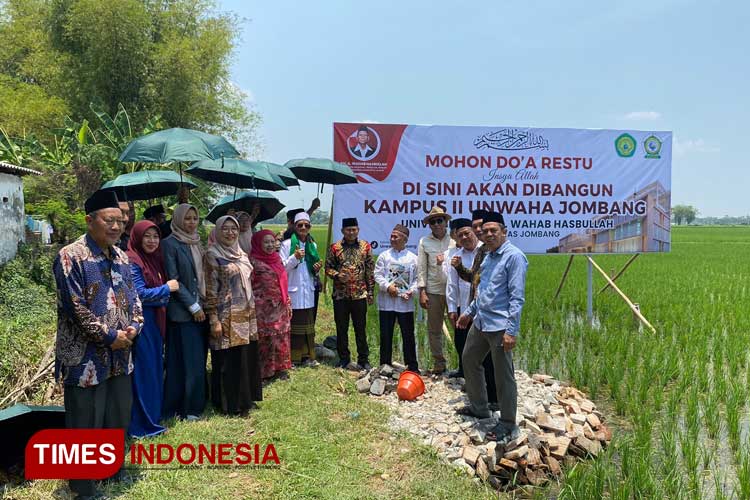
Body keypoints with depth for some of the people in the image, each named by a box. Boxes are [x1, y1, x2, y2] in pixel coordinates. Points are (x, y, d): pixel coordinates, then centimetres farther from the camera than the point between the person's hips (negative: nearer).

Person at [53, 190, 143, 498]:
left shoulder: (120, 257, 9)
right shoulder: (71, 257, -14)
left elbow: (132, 297, 13)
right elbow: (75, 307, -19)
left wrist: (133, 327, -6)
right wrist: (109, 336, -16)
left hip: (120, 357, 7)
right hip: (85, 359, -7)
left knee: (118, 420, 19)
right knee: (85, 426, 6)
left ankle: (114, 472, 38)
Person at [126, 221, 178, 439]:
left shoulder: (155, 260, 11)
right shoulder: (132, 262, -14)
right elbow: (139, 294, -18)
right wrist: (167, 288, -11)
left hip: (153, 321, 9)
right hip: (139, 321, -9)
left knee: (155, 368, 15)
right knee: (142, 371, -2)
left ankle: (152, 416, 28)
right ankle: (141, 425, 8)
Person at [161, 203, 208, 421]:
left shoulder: (196, 243, 14)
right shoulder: (170, 244, -8)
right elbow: (173, 280, -12)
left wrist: (204, 305, 9)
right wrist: (193, 306, -12)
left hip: (201, 309, 7)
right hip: (183, 312, -7)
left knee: (199, 359, 10)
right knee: (188, 361, -2)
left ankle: (196, 404, 21)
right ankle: (186, 409, 9)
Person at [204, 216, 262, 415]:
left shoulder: (241, 254, 13)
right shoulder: (212, 255, -8)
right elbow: (210, 290, -12)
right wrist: (214, 319, -16)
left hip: (246, 316, 7)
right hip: (227, 317, -7)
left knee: (247, 357, 12)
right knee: (228, 360, 1)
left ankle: (245, 399, 27)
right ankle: (229, 404, 15)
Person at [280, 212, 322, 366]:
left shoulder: (312, 245, 12)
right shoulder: (287, 244, -5)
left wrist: (316, 269, 0)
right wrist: (295, 257, -21)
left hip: (308, 291, 5)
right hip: (292, 291, -5)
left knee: (307, 323, 9)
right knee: (292, 323, -2)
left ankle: (307, 355, 18)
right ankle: (291, 357, 8)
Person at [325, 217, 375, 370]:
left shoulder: (366, 247, 2)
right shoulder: (335, 247, 0)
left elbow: (370, 271, 4)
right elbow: (328, 268, 3)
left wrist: (371, 292, 0)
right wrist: (337, 275, -17)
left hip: (360, 294, 0)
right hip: (340, 295, 0)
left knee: (361, 328, 6)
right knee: (342, 329, 8)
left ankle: (364, 359, 16)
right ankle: (344, 359, 20)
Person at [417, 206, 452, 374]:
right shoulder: (424, 242, 6)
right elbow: (421, 268, 5)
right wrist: (422, 292, 0)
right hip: (433, 290, 2)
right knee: (434, 329, 8)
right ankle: (439, 363, 21)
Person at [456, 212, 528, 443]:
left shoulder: (514, 256, -13)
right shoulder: (488, 256, 13)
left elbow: (517, 296, -18)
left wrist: (511, 330, -22)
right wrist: (469, 312, 26)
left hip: (499, 326, -9)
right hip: (479, 322, 9)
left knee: (503, 376, 1)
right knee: (469, 361, 20)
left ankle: (508, 425, 16)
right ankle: (478, 407, 38)